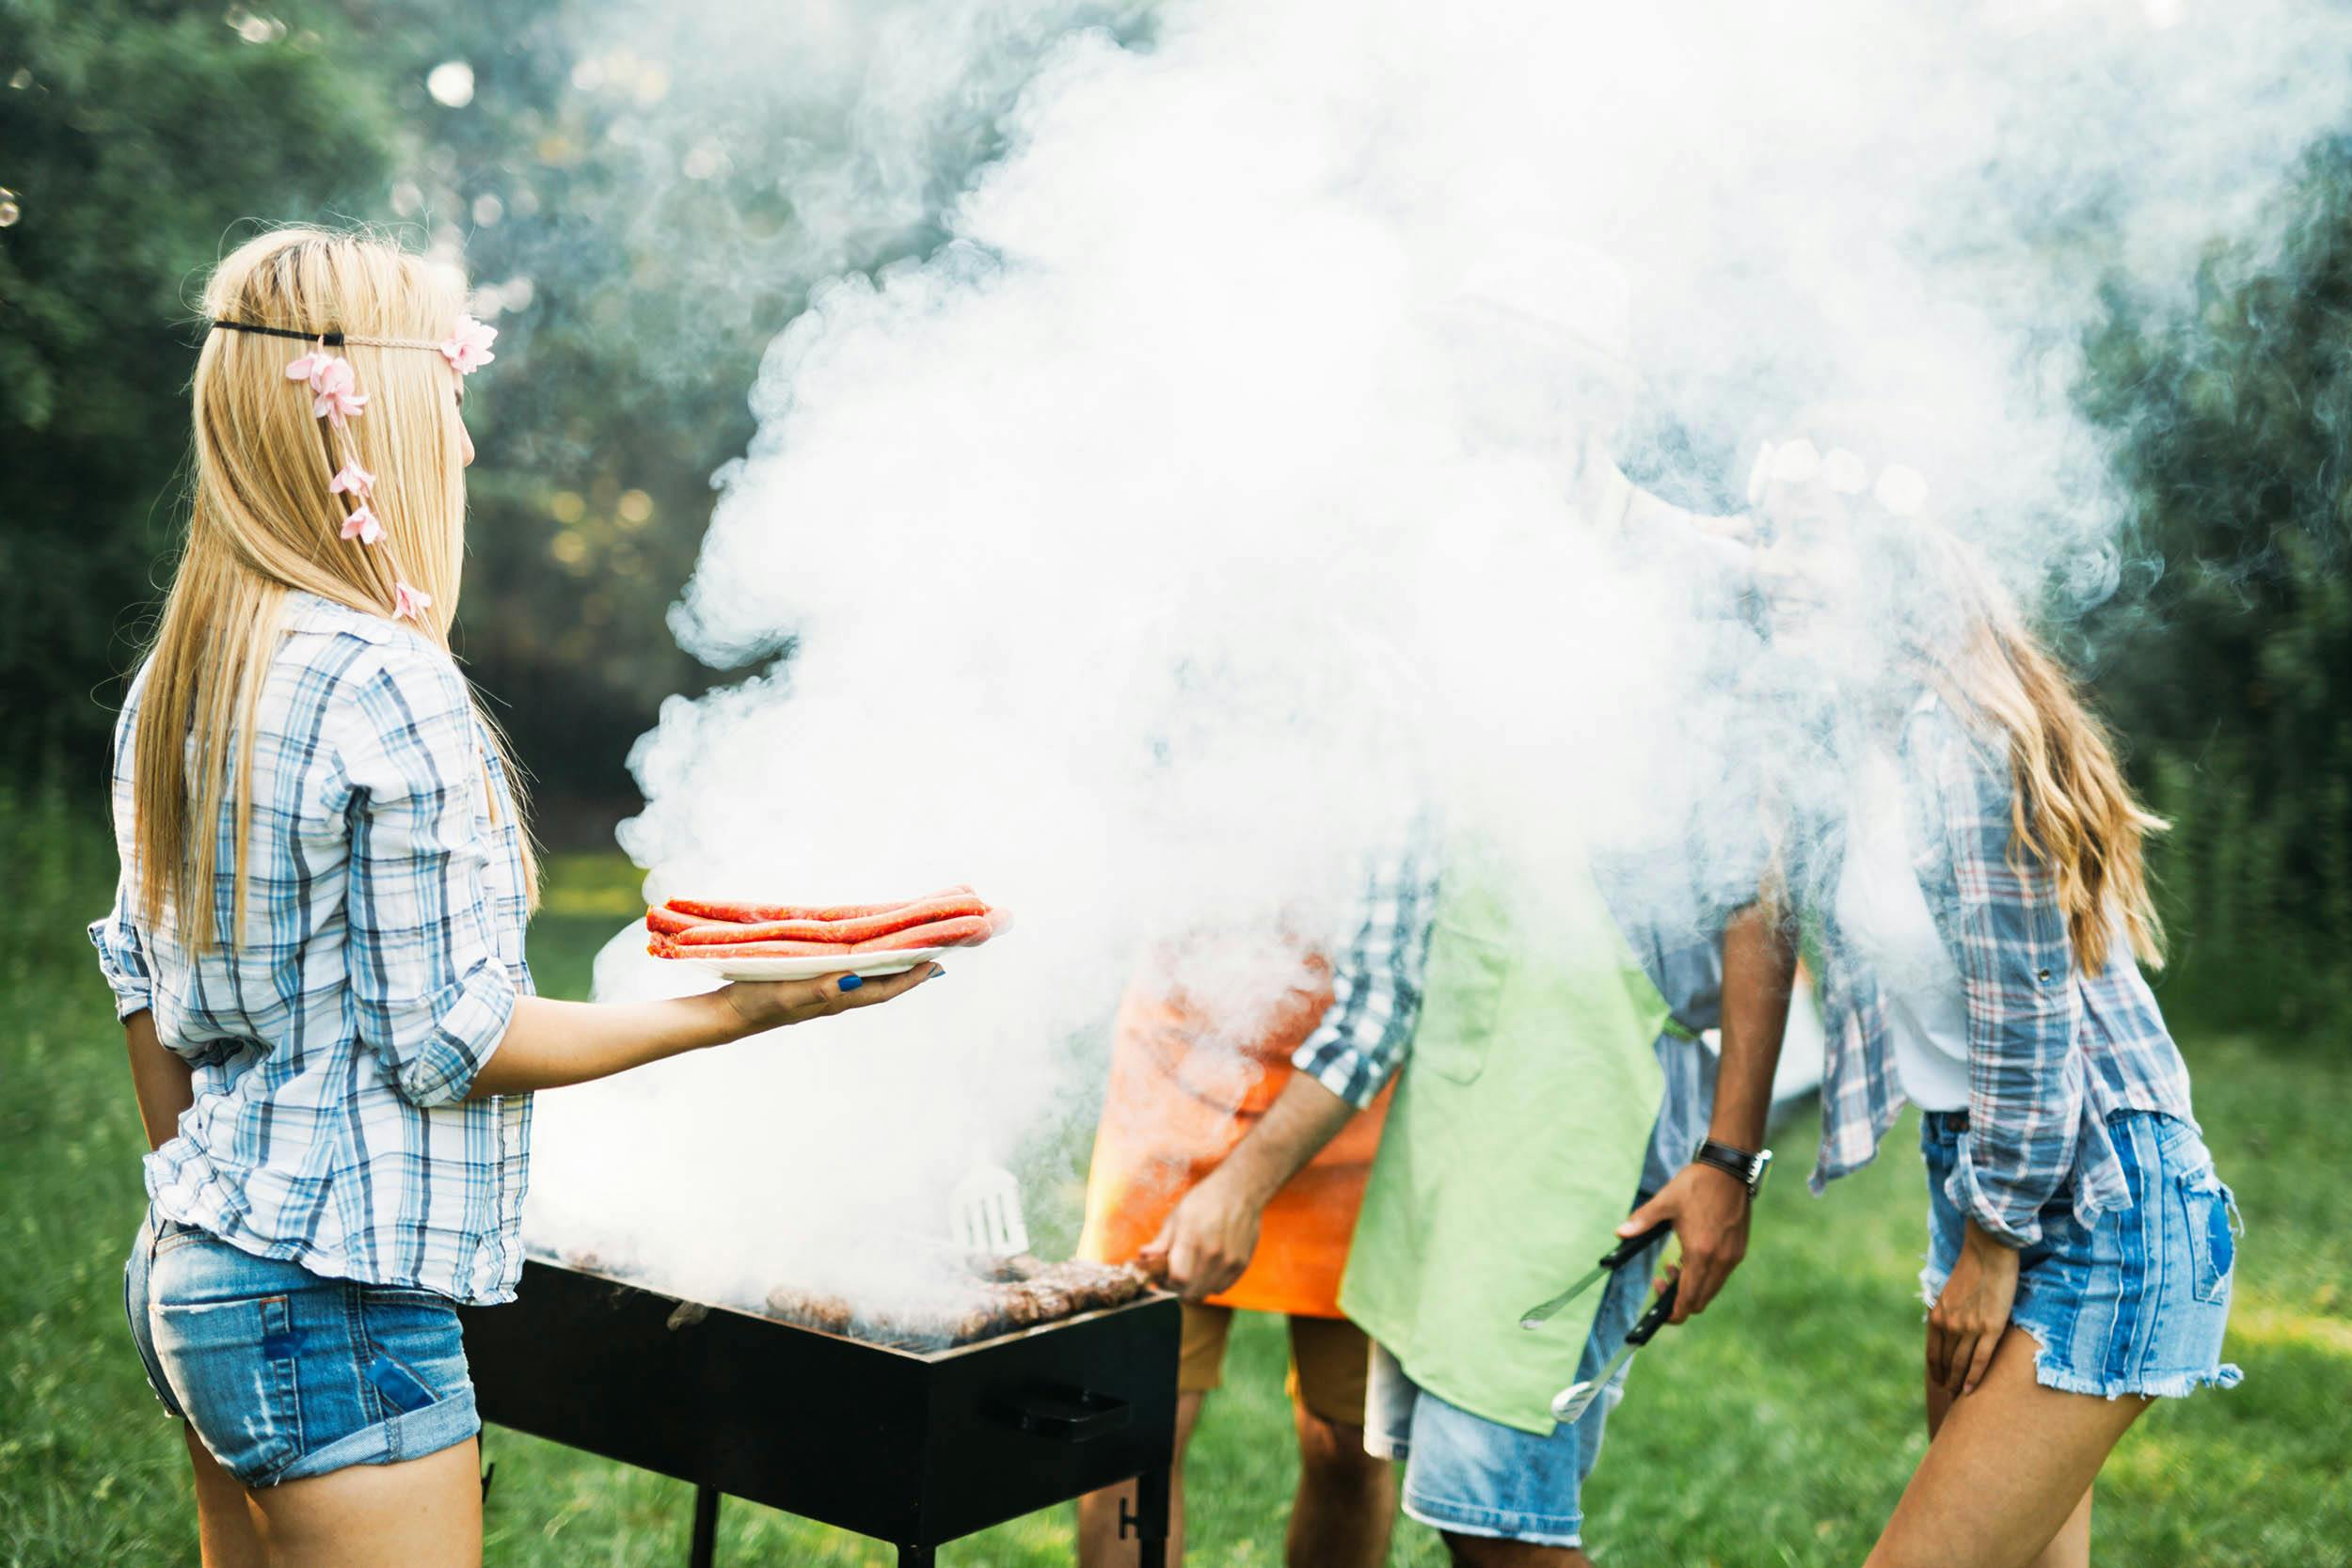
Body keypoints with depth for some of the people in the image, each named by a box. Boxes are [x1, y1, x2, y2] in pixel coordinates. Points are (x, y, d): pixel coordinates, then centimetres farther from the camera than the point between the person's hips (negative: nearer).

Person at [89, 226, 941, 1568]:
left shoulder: (175, 680, 7)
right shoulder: (387, 683, -20)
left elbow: (144, 987, 14)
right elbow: (449, 1039, -17)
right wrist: (741, 1011, -10)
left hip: (185, 1270, 9)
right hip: (334, 1308, -9)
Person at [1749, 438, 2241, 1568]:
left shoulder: (1958, 744, -19)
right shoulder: (1878, 734, 8)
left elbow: (2028, 1024, -19)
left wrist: (1991, 1251, -12)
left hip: (2089, 1210, -9)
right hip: (1988, 1179, 9)